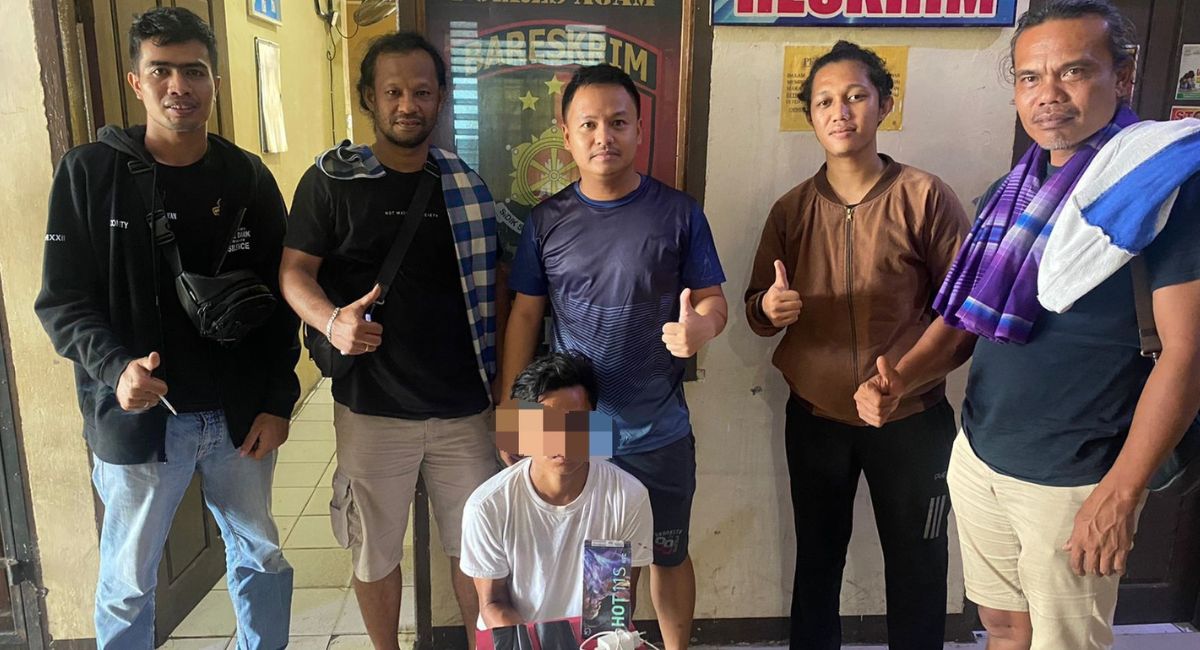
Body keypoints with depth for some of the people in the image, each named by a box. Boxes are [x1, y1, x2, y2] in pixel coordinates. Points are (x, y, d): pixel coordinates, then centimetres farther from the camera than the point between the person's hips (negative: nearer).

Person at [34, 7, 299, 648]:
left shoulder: (248, 179, 2)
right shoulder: (90, 172, -4)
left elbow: (281, 300, 3)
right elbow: (62, 301, -5)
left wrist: (278, 402, -3)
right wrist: (116, 368, -24)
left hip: (241, 417, 2)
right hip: (137, 418, -2)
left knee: (262, 558, 16)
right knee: (127, 582, 12)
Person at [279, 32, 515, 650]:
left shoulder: (467, 186, 5)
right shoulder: (331, 180, -3)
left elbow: (492, 285, 9)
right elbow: (294, 272, -3)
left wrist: (506, 381, 3)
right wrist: (331, 321, -24)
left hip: (465, 407, 2)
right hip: (372, 408, -2)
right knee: (376, 551, 15)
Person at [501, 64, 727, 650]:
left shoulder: (678, 213, -5)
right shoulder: (546, 221, -1)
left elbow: (714, 300, -2)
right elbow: (524, 316, 2)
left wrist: (700, 326, -27)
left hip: (660, 431, 0)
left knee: (668, 555, 18)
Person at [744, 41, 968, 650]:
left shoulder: (925, 197, -8)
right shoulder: (791, 209, 1)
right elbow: (756, 309, 5)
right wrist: (769, 308, -18)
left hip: (912, 419, -2)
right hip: (815, 417, 2)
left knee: (918, 566, 12)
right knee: (817, 560, 16)